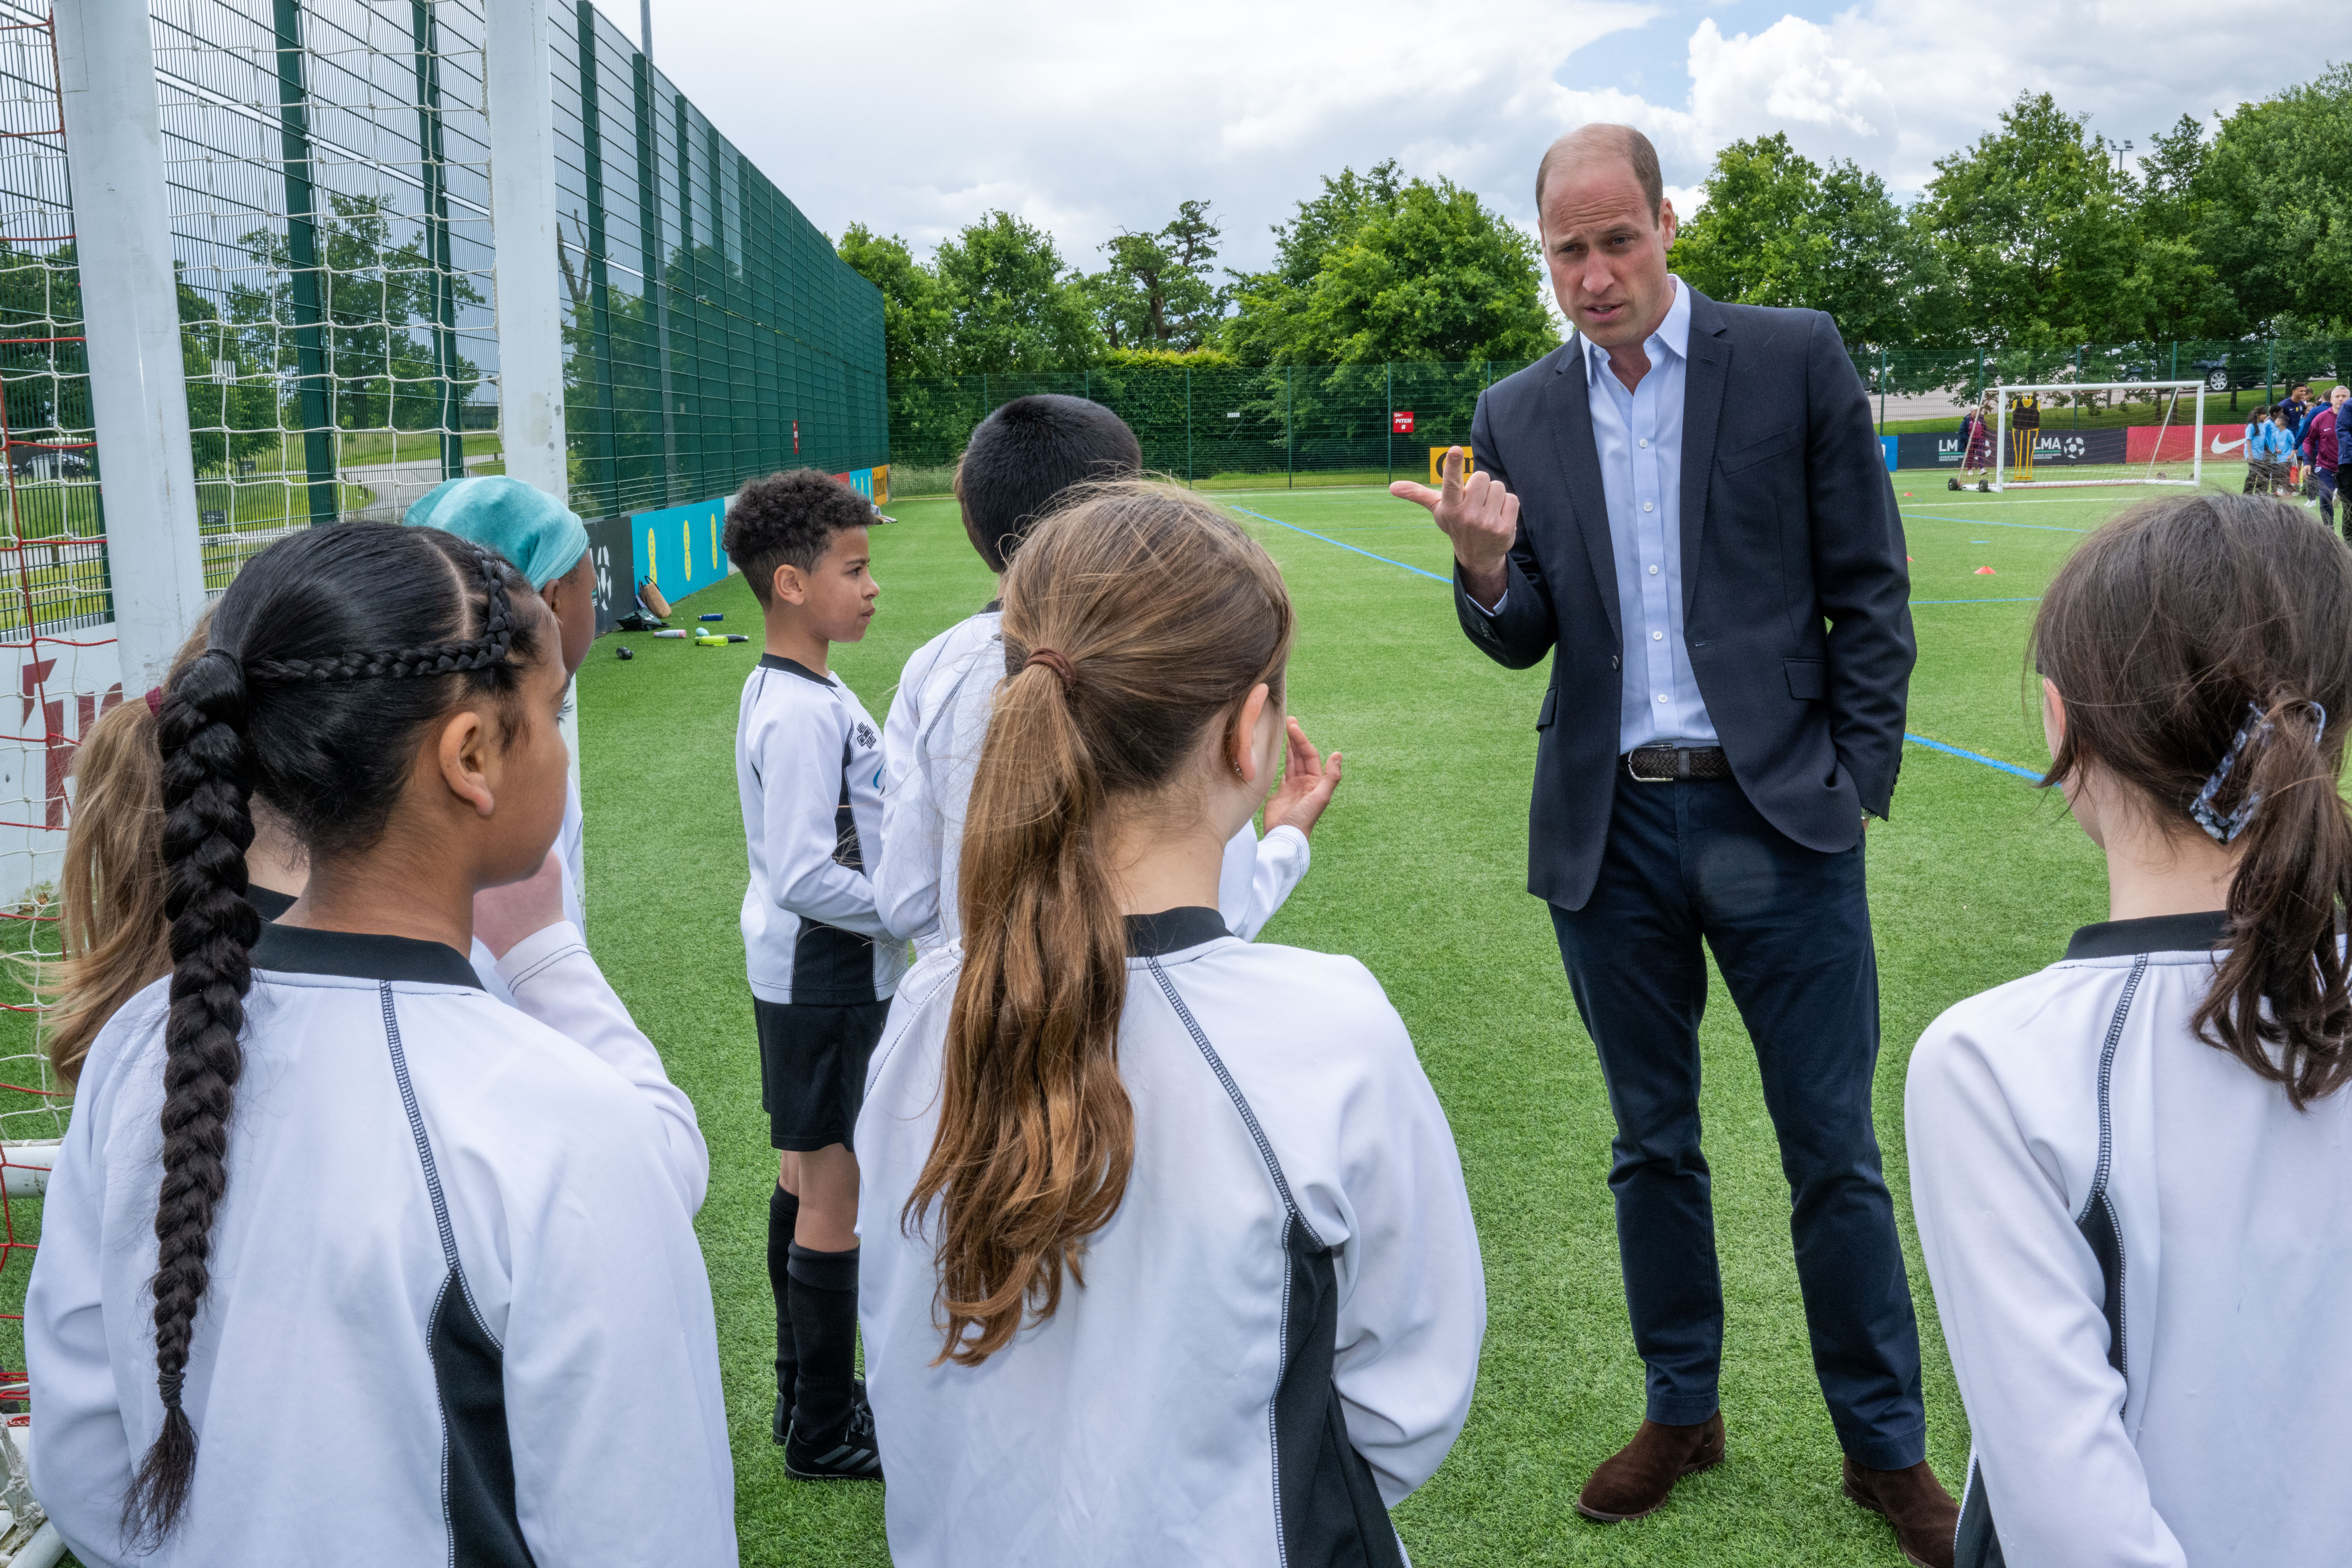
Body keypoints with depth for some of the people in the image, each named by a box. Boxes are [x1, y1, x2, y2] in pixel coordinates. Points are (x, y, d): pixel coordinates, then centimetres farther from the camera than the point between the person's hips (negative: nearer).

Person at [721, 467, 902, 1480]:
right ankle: (824, 1435, 15)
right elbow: (807, 880, -26)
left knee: (806, 1177, 18)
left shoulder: (799, 693, 8)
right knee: (839, 1196, 0)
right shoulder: (801, 714, -22)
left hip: (803, 974, 10)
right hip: (826, 978, -10)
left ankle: (803, 1397, 32)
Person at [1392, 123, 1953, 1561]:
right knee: (1653, 1143, 15)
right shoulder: (1518, 416, 6)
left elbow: (1868, 586, 0)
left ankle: (1888, 1446, 24)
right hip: (1610, 832, 3)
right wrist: (1488, 570, -16)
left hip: (1775, 814, -3)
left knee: (1836, 1153, 6)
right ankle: (1683, 1411, 33)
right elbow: (1525, 642, 6)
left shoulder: (1796, 357, -2)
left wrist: (1857, 783, -5)